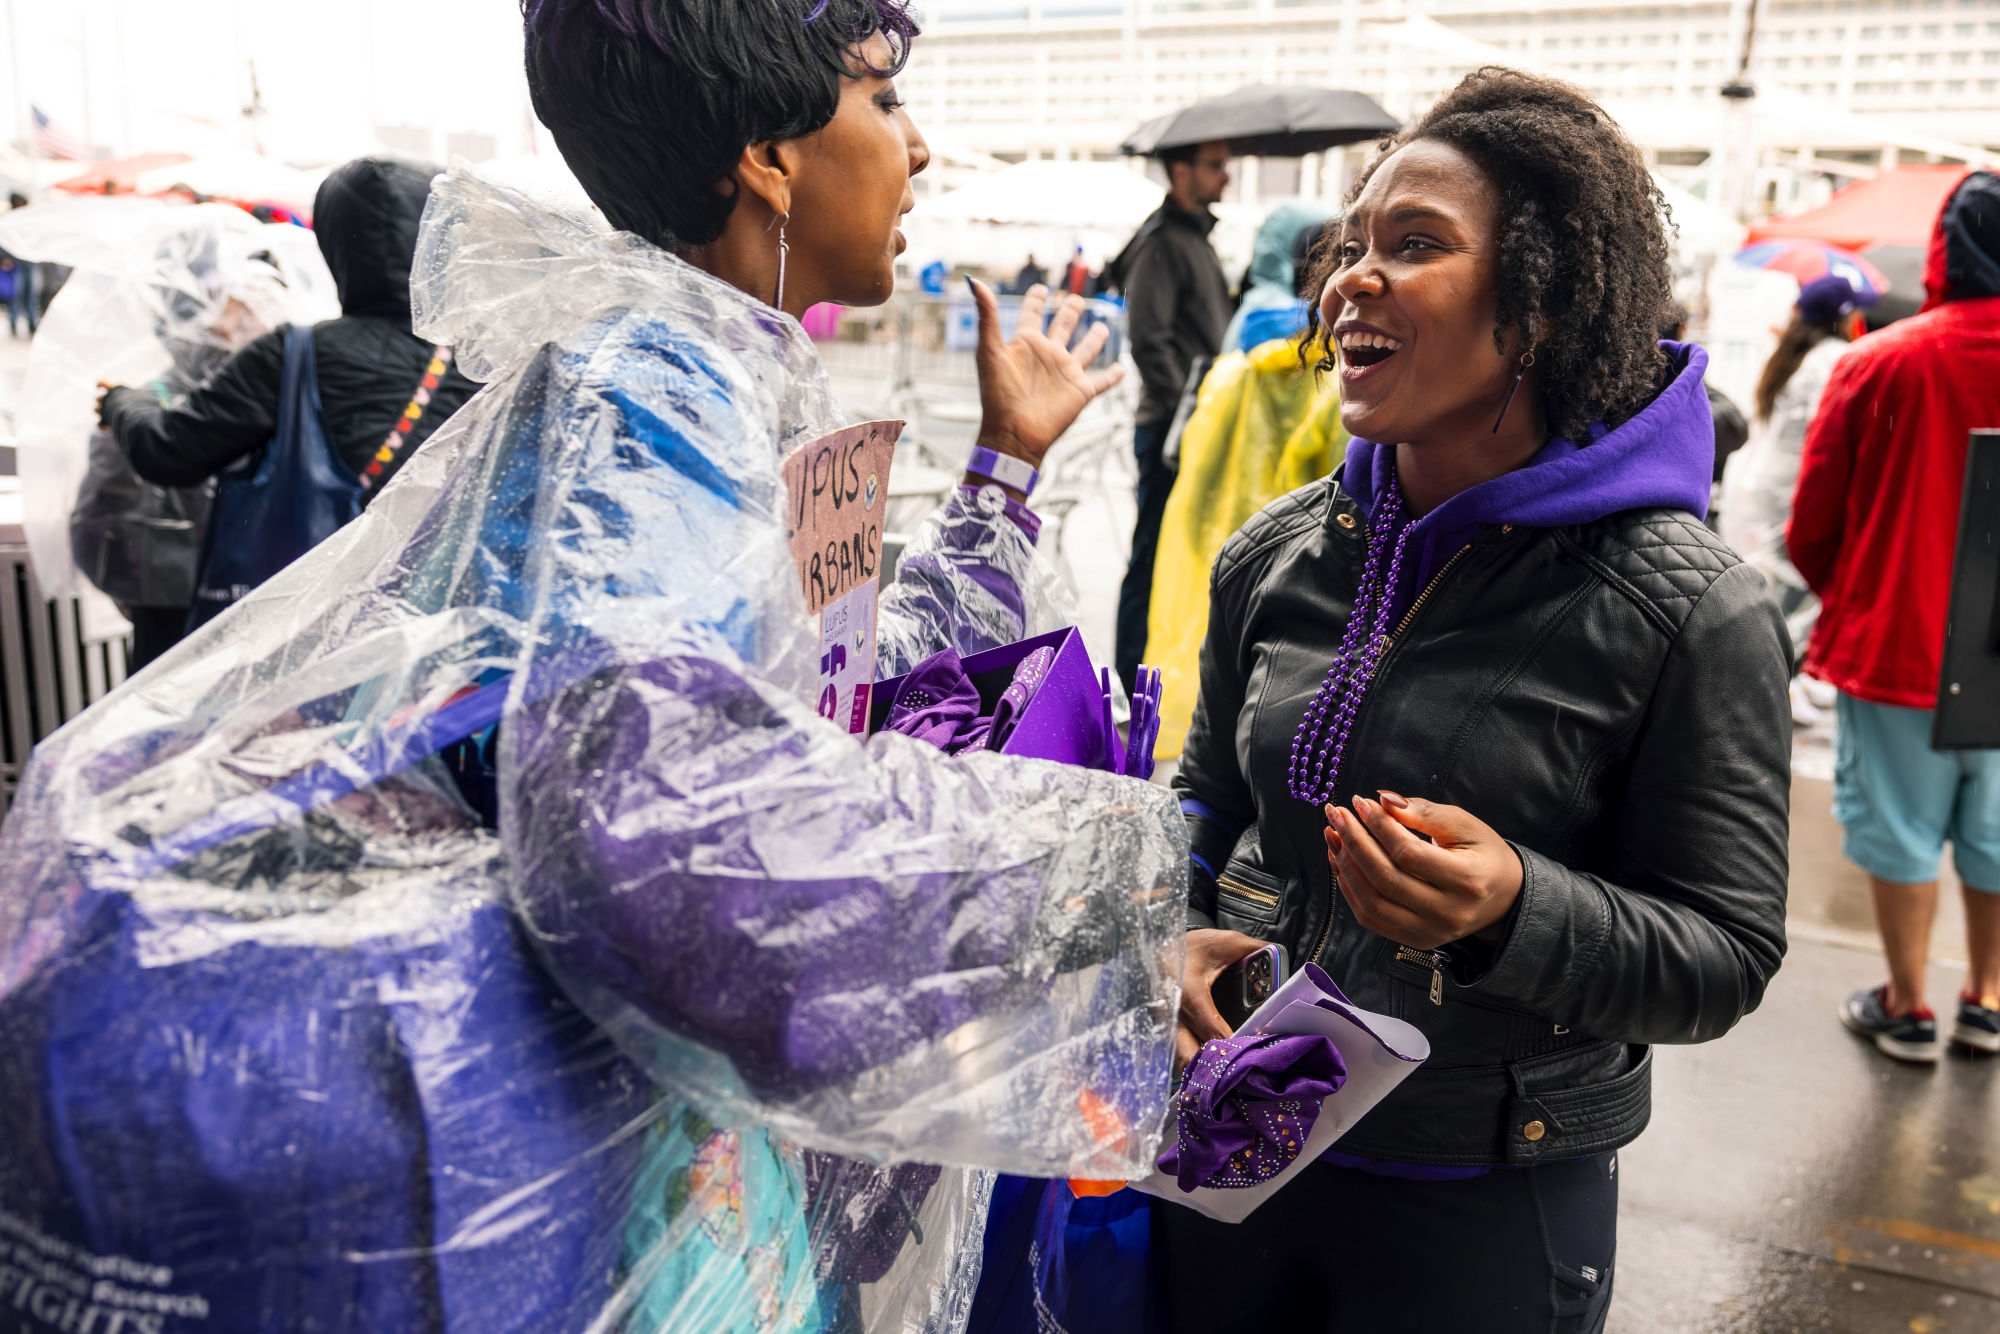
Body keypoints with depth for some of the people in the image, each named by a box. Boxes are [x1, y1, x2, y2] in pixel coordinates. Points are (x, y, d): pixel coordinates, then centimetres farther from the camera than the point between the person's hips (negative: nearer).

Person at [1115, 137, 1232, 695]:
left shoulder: (1197, 237, 19)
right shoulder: (1161, 241, -12)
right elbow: (1148, 339, -20)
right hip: (1170, 426, -9)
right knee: (1155, 557, -4)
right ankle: (1135, 687, 5)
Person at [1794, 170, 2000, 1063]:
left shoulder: (1879, 362, -12)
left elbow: (1812, 519, -6)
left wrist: (1843, 601, 13)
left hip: (1899, 642, -3)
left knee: (1902, 825, 9)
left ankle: (1907, 1009, 19)